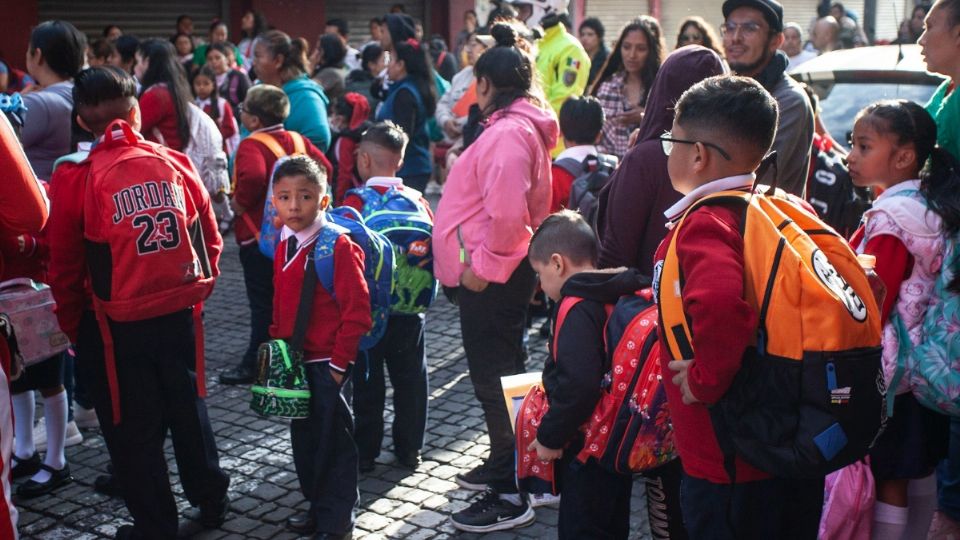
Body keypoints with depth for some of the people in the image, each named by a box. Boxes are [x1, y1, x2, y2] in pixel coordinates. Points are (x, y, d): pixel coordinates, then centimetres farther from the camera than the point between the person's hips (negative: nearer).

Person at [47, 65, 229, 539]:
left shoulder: (74, 179, -12)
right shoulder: (175, 164, -4)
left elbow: (64, 269, -5)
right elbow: (211, 239, 3)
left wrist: (74, 327, 9)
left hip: (115, 327, -3)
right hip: (179, 317, 3)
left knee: (133, 430, 13)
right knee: (187, 411, 22)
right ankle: (211, 502, 37)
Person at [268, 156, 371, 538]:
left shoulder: (338, 247, -18)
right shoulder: (284, 245, 5)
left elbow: (357, 311, -19)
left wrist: (339, 363, -16)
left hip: (326, 363, -7)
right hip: (294, 360, 7)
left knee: (332, 439, 4)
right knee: (304, 434, 18)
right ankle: (317, 504, 36)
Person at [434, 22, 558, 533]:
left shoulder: (508, 132, -19)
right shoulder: (519, 126, 14)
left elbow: (507, 213, -31)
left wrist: (481, 267, -21)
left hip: (491, 276, -10)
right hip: (495, 271, 10)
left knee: (493, 377, -4)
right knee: (499, 372, 21)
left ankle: (510, 496, 5)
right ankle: (506, 463, 37)